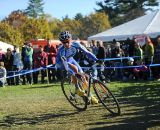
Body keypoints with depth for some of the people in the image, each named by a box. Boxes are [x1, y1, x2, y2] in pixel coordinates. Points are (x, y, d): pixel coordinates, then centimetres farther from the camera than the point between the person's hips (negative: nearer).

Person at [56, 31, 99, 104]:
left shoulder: (75, 44, -27)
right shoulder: (61, 51, -37)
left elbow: (86, 52, -25)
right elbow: (61, 64, -42)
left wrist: (96, 60, -35)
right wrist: (74, 73, -51)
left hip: (71, 60, 4)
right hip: (62, 63, -4)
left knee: (83, 77, -5)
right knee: (75, 68, -32)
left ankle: (90, 95, 14)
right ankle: (77, 89, -12)